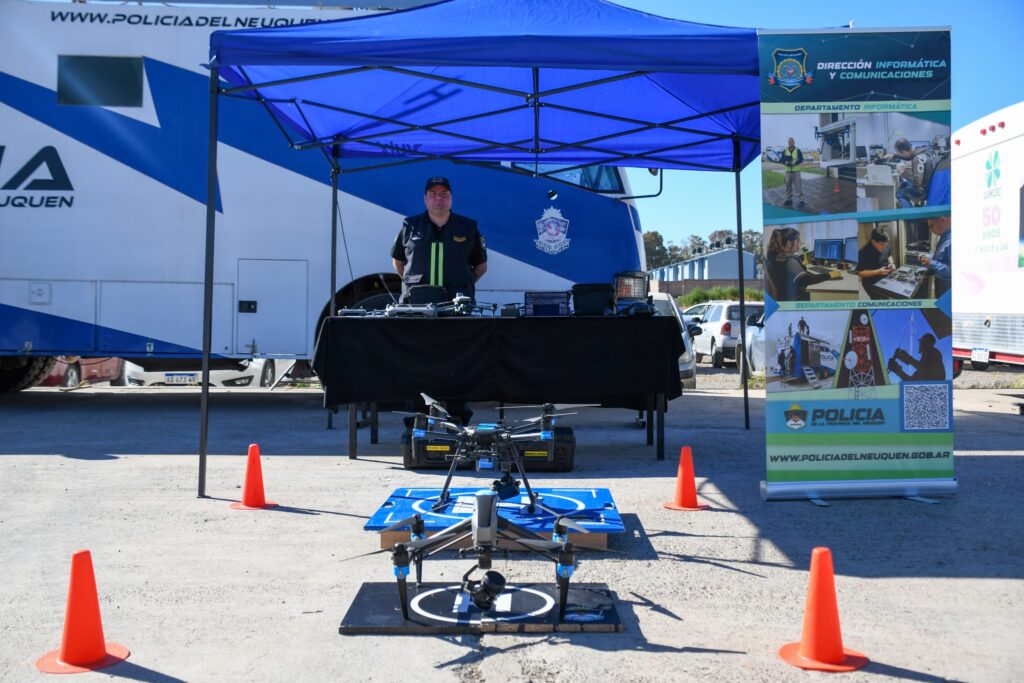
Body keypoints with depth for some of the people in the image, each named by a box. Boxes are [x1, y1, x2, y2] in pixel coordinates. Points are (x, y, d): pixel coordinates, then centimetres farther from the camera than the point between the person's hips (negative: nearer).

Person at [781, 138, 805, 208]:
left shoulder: (798, 151, 3)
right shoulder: (784, 151, 10)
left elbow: (801, 160, -5)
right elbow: (782, 160, 3)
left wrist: (793, 163, -21)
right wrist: (786, 163, -19)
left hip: (796, 171, -3)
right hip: (788, 171, 3)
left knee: (798, 186, -8)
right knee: (788, 186, 5)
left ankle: (801, 200, -6)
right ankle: (788, 200, 15)